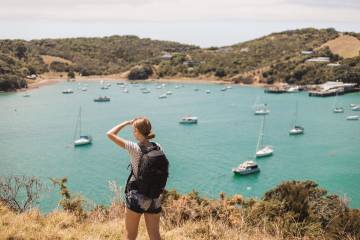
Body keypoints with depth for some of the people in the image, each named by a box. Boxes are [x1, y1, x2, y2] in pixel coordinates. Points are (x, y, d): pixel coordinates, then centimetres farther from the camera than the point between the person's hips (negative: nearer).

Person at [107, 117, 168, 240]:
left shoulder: (135, 148, -16)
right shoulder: (158, 148, -2)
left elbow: (110, 134, -13)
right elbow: (164, 172, 5)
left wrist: (126, 123, -2)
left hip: (136, 198, -4)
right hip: (155, 199, 5)